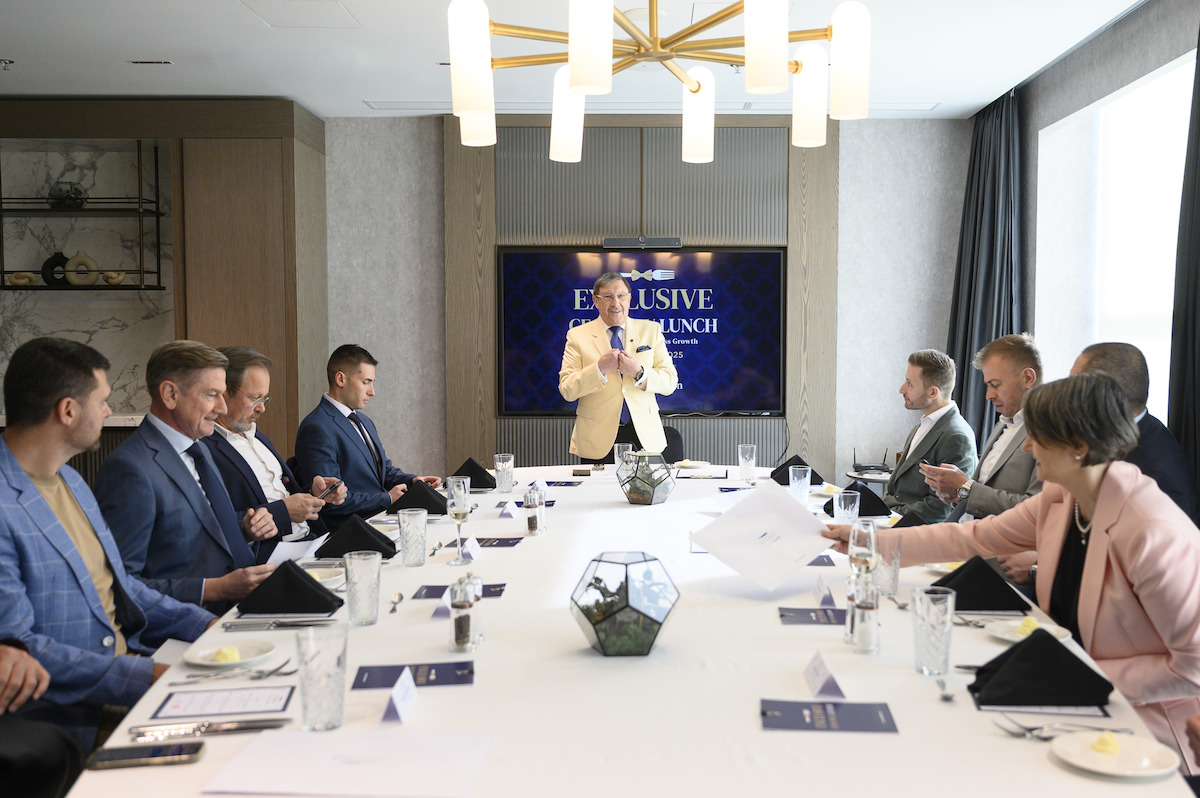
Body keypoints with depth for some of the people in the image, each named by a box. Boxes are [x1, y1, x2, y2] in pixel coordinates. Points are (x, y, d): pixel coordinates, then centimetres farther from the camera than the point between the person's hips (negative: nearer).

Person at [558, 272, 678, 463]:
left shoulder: (651, 331, 9)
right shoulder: (577, 335, 4)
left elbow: (670, 382, 2)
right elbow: (567, 390, -5)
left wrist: (639, 372, -15)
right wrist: (600, 368, -18)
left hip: (644, 436, 2)